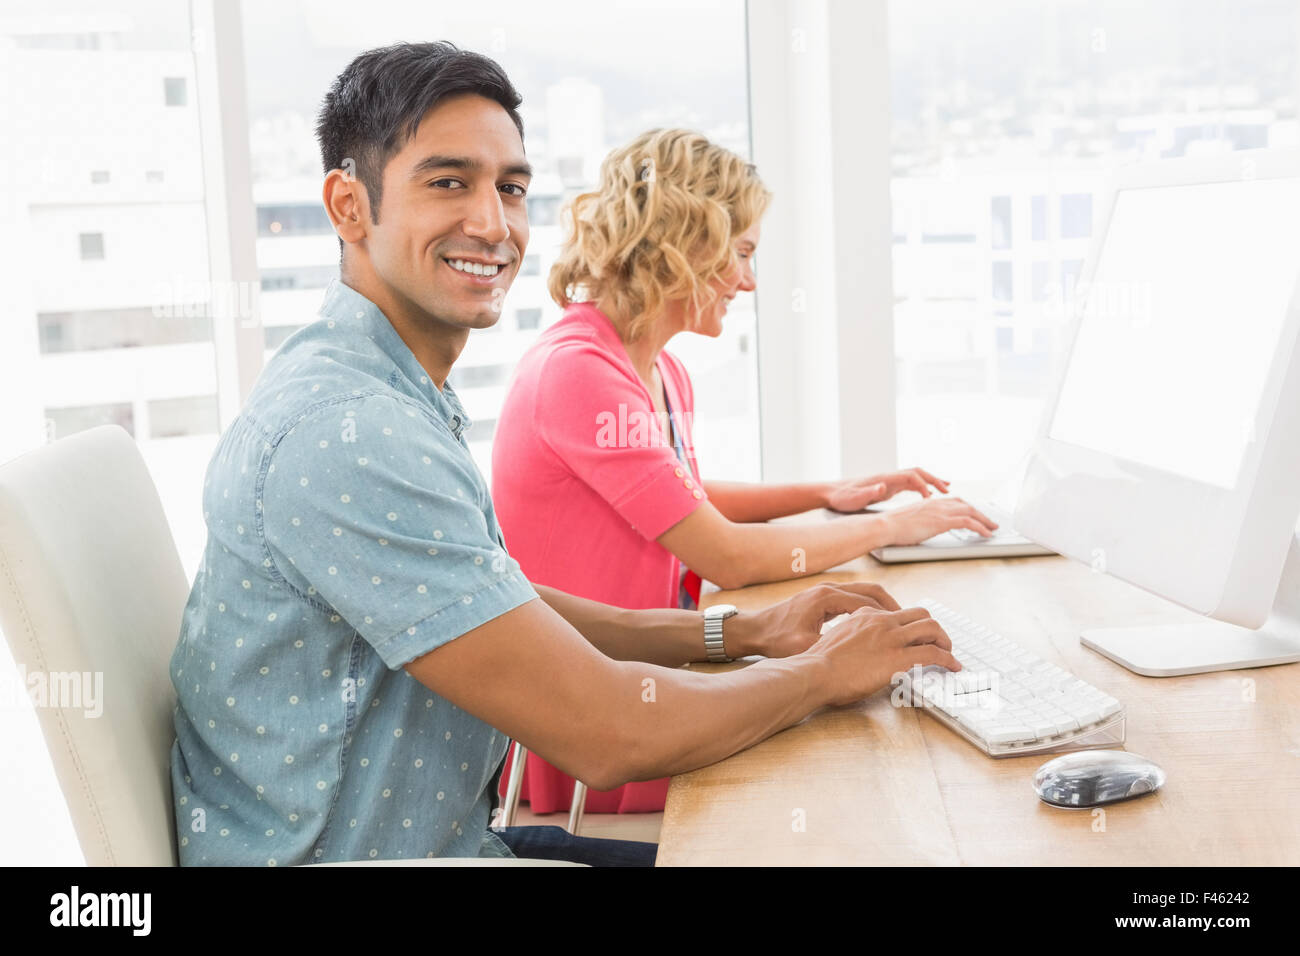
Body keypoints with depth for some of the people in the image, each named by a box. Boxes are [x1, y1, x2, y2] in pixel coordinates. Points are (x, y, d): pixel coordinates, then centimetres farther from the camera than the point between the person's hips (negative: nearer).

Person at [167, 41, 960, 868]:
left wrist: (740, 632, 3)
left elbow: (516, 615, 13)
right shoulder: (346, 434, -26)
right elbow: (605, 735, -25)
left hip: (446, 834, 9)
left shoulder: (395, 397, 8)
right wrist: (823, 672, -10)